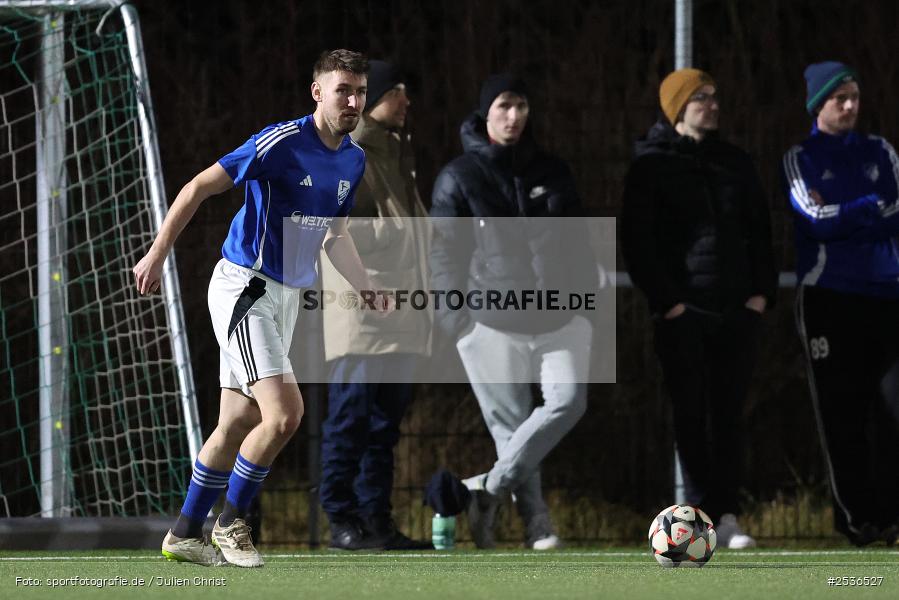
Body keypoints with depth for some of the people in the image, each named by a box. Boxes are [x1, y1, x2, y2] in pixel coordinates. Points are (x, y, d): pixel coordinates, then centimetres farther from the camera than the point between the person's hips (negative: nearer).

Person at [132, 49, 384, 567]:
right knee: (284, 411, -20)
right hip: (243, 287, -8)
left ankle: (185, 535, 23)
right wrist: (157, 254, -13)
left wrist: (370, 291, 6)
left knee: (237, 426, 12)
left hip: (285, 298, 8)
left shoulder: (353, 160, 8)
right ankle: (231, 521, -3)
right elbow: (199, 188, -12)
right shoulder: (282, 142, -17)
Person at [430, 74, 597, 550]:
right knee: (509, 425, -2)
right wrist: (453, 317, -7)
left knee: (568, 401, -14)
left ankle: (490, 487, -6)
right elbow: (445, 253, 0)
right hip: (493, 322, -3)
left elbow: (577, 242, 18)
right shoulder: (459, 178, 2)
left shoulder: (552, 172, 13)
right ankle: (534, 518, 5)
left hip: (557, 317, 3)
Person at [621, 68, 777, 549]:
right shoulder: (651, 166, 0)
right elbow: (636, 243, -3)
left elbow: (760, 233, 15)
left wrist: (762, 291, 3)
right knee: (691, 414, -2)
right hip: (682, 310, -3)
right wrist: (665, 301, -10)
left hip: (737, 311, 4)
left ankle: (727, 515, 1)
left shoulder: (735, 163, 13)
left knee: (729, 414, 1)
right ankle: (702, 514, -1)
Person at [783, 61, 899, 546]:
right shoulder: (800, 158, 7)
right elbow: (815, 220, -8)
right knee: (840, 410, -4)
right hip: (828, 296, -2)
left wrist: (841, 214, -5)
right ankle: (853, 515, 0)